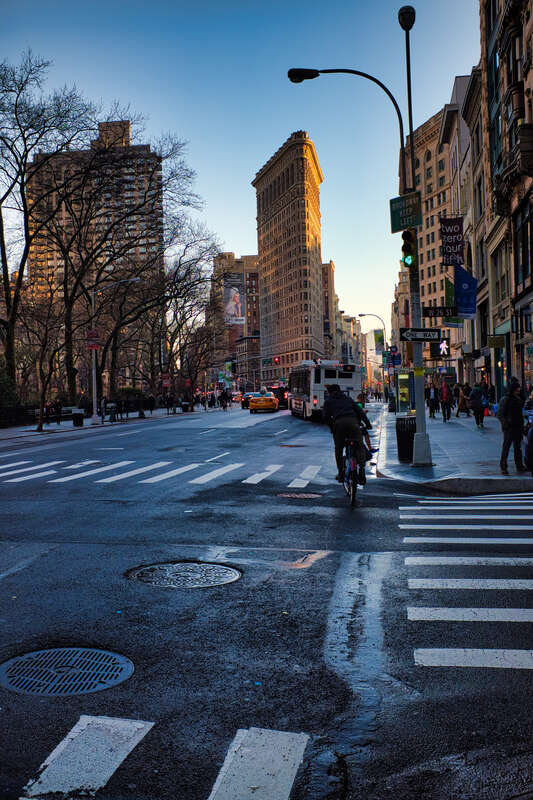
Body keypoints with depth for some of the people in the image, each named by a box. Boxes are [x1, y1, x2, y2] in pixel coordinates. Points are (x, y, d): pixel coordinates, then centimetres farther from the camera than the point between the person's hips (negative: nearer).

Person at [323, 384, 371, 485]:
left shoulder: (328, 401, 25)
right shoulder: (348, 398, 32)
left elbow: (326, 417, 13)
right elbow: (359, 411, 21)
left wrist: (332, 427, 26)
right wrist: (367, 423, 21)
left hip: (338, 422, -1)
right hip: (353, 421, 1)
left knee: (338, 449, 12)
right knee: (359, 446, 1)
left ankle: (340, 474, 9)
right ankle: (361, 469, -18)